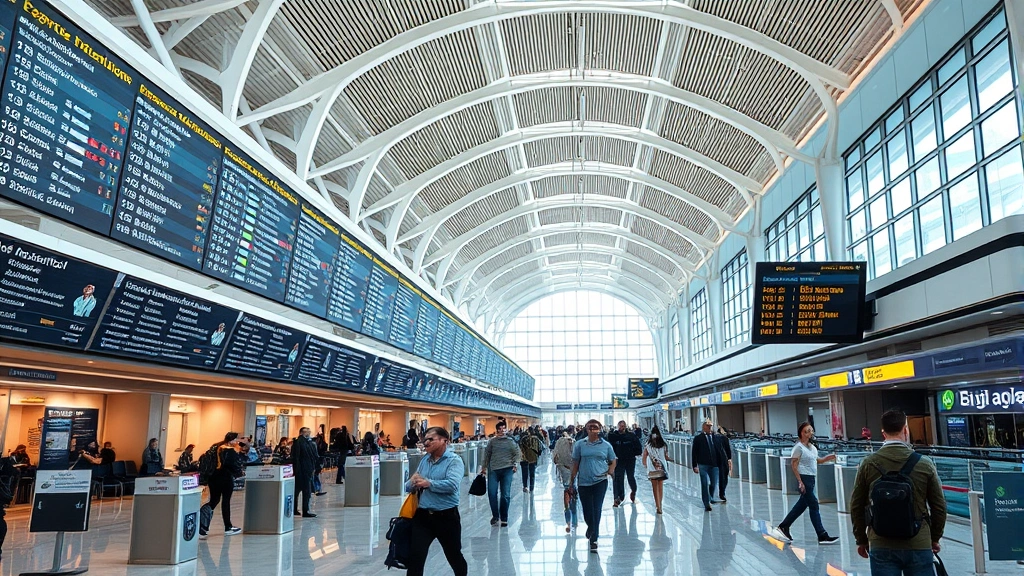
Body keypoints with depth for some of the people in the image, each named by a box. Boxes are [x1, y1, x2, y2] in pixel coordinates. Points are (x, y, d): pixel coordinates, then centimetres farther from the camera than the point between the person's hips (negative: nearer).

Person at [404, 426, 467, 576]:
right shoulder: (424, 460, 9)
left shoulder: (454, 460, -9)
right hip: (422, 516, 4)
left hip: (446, 516, -4)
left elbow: (452, 484, -26)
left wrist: (429, 483, -18)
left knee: (454, 555, 17)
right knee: (414, 557, -3)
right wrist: (413, 483, -12)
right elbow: (409, 486, 11)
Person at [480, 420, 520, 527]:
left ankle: (504, 518, 14)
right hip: (493, 469, 1)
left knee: (506, 494, 2)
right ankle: (495, 515, 10)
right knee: (491, 493, -7)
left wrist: (514, 464, -1)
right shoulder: (492, 441, 6)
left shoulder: (510, 441, 5)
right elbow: (487, 454, 11)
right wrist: (483, 467, 12)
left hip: (507, 470, -1)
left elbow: (516, 453, 9)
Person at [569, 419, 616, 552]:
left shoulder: (606, 445, 2)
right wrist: (572, 480, 3)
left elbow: (612, 461, 13)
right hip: (584, 482, 1)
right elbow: (575, 464, 4)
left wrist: (610, 471, -6)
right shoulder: (580, 445, 0)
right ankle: (591, 527, 41)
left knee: (596, 510, -5)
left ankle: (594, 539, 4)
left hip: (600, 482, -1)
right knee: (587, 511, 8)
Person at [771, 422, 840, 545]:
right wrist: (800, 481, -19)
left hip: (812, 479, 9)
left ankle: (784, 526, 27)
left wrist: (827, 458, 3)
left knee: (802, 505, 16)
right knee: (813, 505, -6)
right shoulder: (799, 447, -13)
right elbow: (793, 465, -15)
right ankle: (822, 536, 0)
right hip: (805, 478, -9)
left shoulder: (812, 447, 12)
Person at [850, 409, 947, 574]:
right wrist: (935, 538, 19)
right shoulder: (924, 463, -4)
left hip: (881, 546, 0)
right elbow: (939, 506, 4)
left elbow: (856, 506, 2)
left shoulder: (868, 464, -3)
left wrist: (862, 540, 15)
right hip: (919, 545, 0)